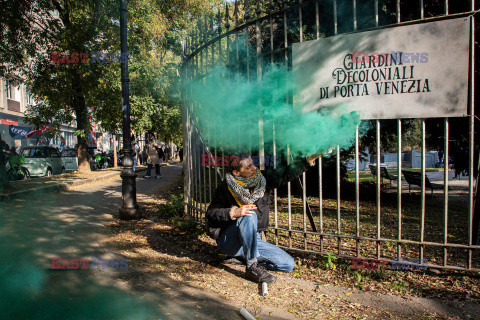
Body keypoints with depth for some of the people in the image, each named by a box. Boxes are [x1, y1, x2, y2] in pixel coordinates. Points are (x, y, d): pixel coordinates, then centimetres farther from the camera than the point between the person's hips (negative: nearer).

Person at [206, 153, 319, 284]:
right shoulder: (225, 188, -14)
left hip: (252, 240, 5)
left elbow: (287, 172, -5)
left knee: (289, 264, -2)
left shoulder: (263, 179, -4)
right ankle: (252, 267, -23)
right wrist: (233, 213, -29)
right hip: (228, 240, -5)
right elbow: (210, 213, -13)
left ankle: (241, 257, 7)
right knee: (250, 216, -35)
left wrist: (307, 160, -18)